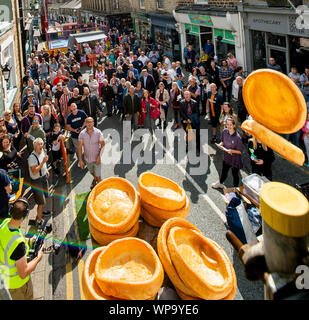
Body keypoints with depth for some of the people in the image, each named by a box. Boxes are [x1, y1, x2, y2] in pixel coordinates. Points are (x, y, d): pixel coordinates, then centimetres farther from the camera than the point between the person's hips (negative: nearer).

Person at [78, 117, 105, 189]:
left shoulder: (98, 132, -17)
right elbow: (80, 147, -8)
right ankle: (95, 179, 60)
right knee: (92, 172, 28)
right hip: (88, 158, 3)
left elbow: (102, 144, -10)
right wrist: (80, 160, -9)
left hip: (96, 159, -3)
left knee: (98, 176, -2)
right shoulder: (82, 133, -14)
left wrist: (99, 156, -20)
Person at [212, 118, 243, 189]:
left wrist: (232, 151, -33)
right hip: (226, 157, 5)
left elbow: (240, 151, -19)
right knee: (224, 172, 26)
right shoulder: (224, 131, -11)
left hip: (235, 159, -5)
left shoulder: (237, 137, -27)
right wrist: (221, 144, -13)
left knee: (235, 174, 16)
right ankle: (220, 183, 54)